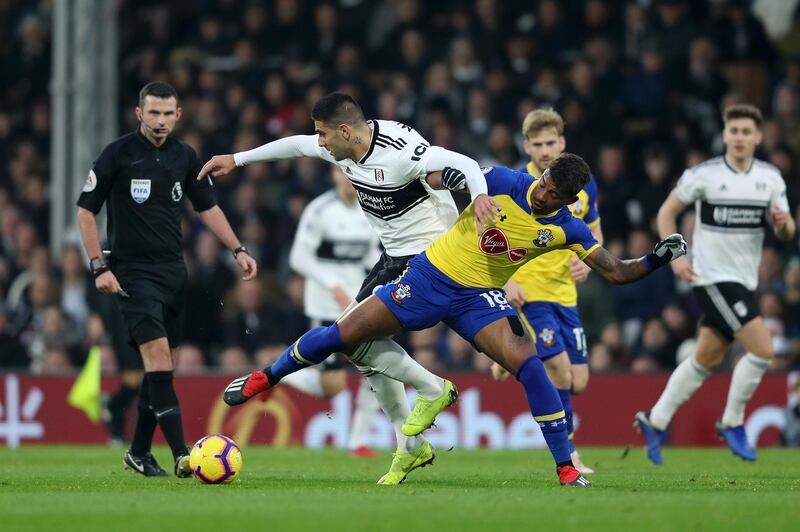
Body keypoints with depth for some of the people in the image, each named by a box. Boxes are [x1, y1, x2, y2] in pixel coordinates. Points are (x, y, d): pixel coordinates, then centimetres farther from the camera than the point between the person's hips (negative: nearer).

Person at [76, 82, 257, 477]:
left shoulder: (184, 156, 7)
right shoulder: (118, 154, -8)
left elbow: (207, 207, 17)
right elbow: (85, 210, -4)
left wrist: (237, 250, 6)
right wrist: (99, 266, -11)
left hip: (173, 270, 6)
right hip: (132, 273, -6)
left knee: (162, 366, 8)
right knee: (157, 355, -18)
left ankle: (139, 452, 22)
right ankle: (180, 456, -24)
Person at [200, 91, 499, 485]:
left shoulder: (397, 151, -26)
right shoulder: (343, 148, 1)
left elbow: (463, 164, -34)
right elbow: (297, 145, 19)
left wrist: (479, 194, -55)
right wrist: (237, 159, 27)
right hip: (395, 254, 10)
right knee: (366, 345, 6)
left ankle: (432, 389, -2)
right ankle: (411, 448, 13)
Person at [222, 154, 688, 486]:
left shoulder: (566, 228, -10)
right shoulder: (506, 183, -16)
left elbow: (616, 272, -6)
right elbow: (436, 177, -6)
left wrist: (655, 260, -22)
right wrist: (448, 175, -29)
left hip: (481, 297, 1)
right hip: (433, 275, -1)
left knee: (529, 365, -21)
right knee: (343, 335, -3)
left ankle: (566, 467, -10)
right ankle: (266, 378, 23)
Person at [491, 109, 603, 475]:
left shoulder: (583, 183, 3)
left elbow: (594, 232, 16)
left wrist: (586, 262, -5)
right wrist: (505, 281, -19)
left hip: (564, 293, 5)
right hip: (526, 292, -5)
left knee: (578, 383, 4)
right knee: (561, 373, -17)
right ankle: (566, 453, 0)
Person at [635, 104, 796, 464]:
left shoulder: (771, 177, 4)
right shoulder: (704, 174, -9)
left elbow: (786, 234, 6)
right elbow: (667, 212, 0)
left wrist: (784, 224, -17)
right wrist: (675, 256, -10)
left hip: (744, 280, 6)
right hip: (713, 277, -6)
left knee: (707, 360, 13)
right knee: (762, 349, -16)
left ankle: (655, 421, 26)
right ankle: (732, 423, 0)